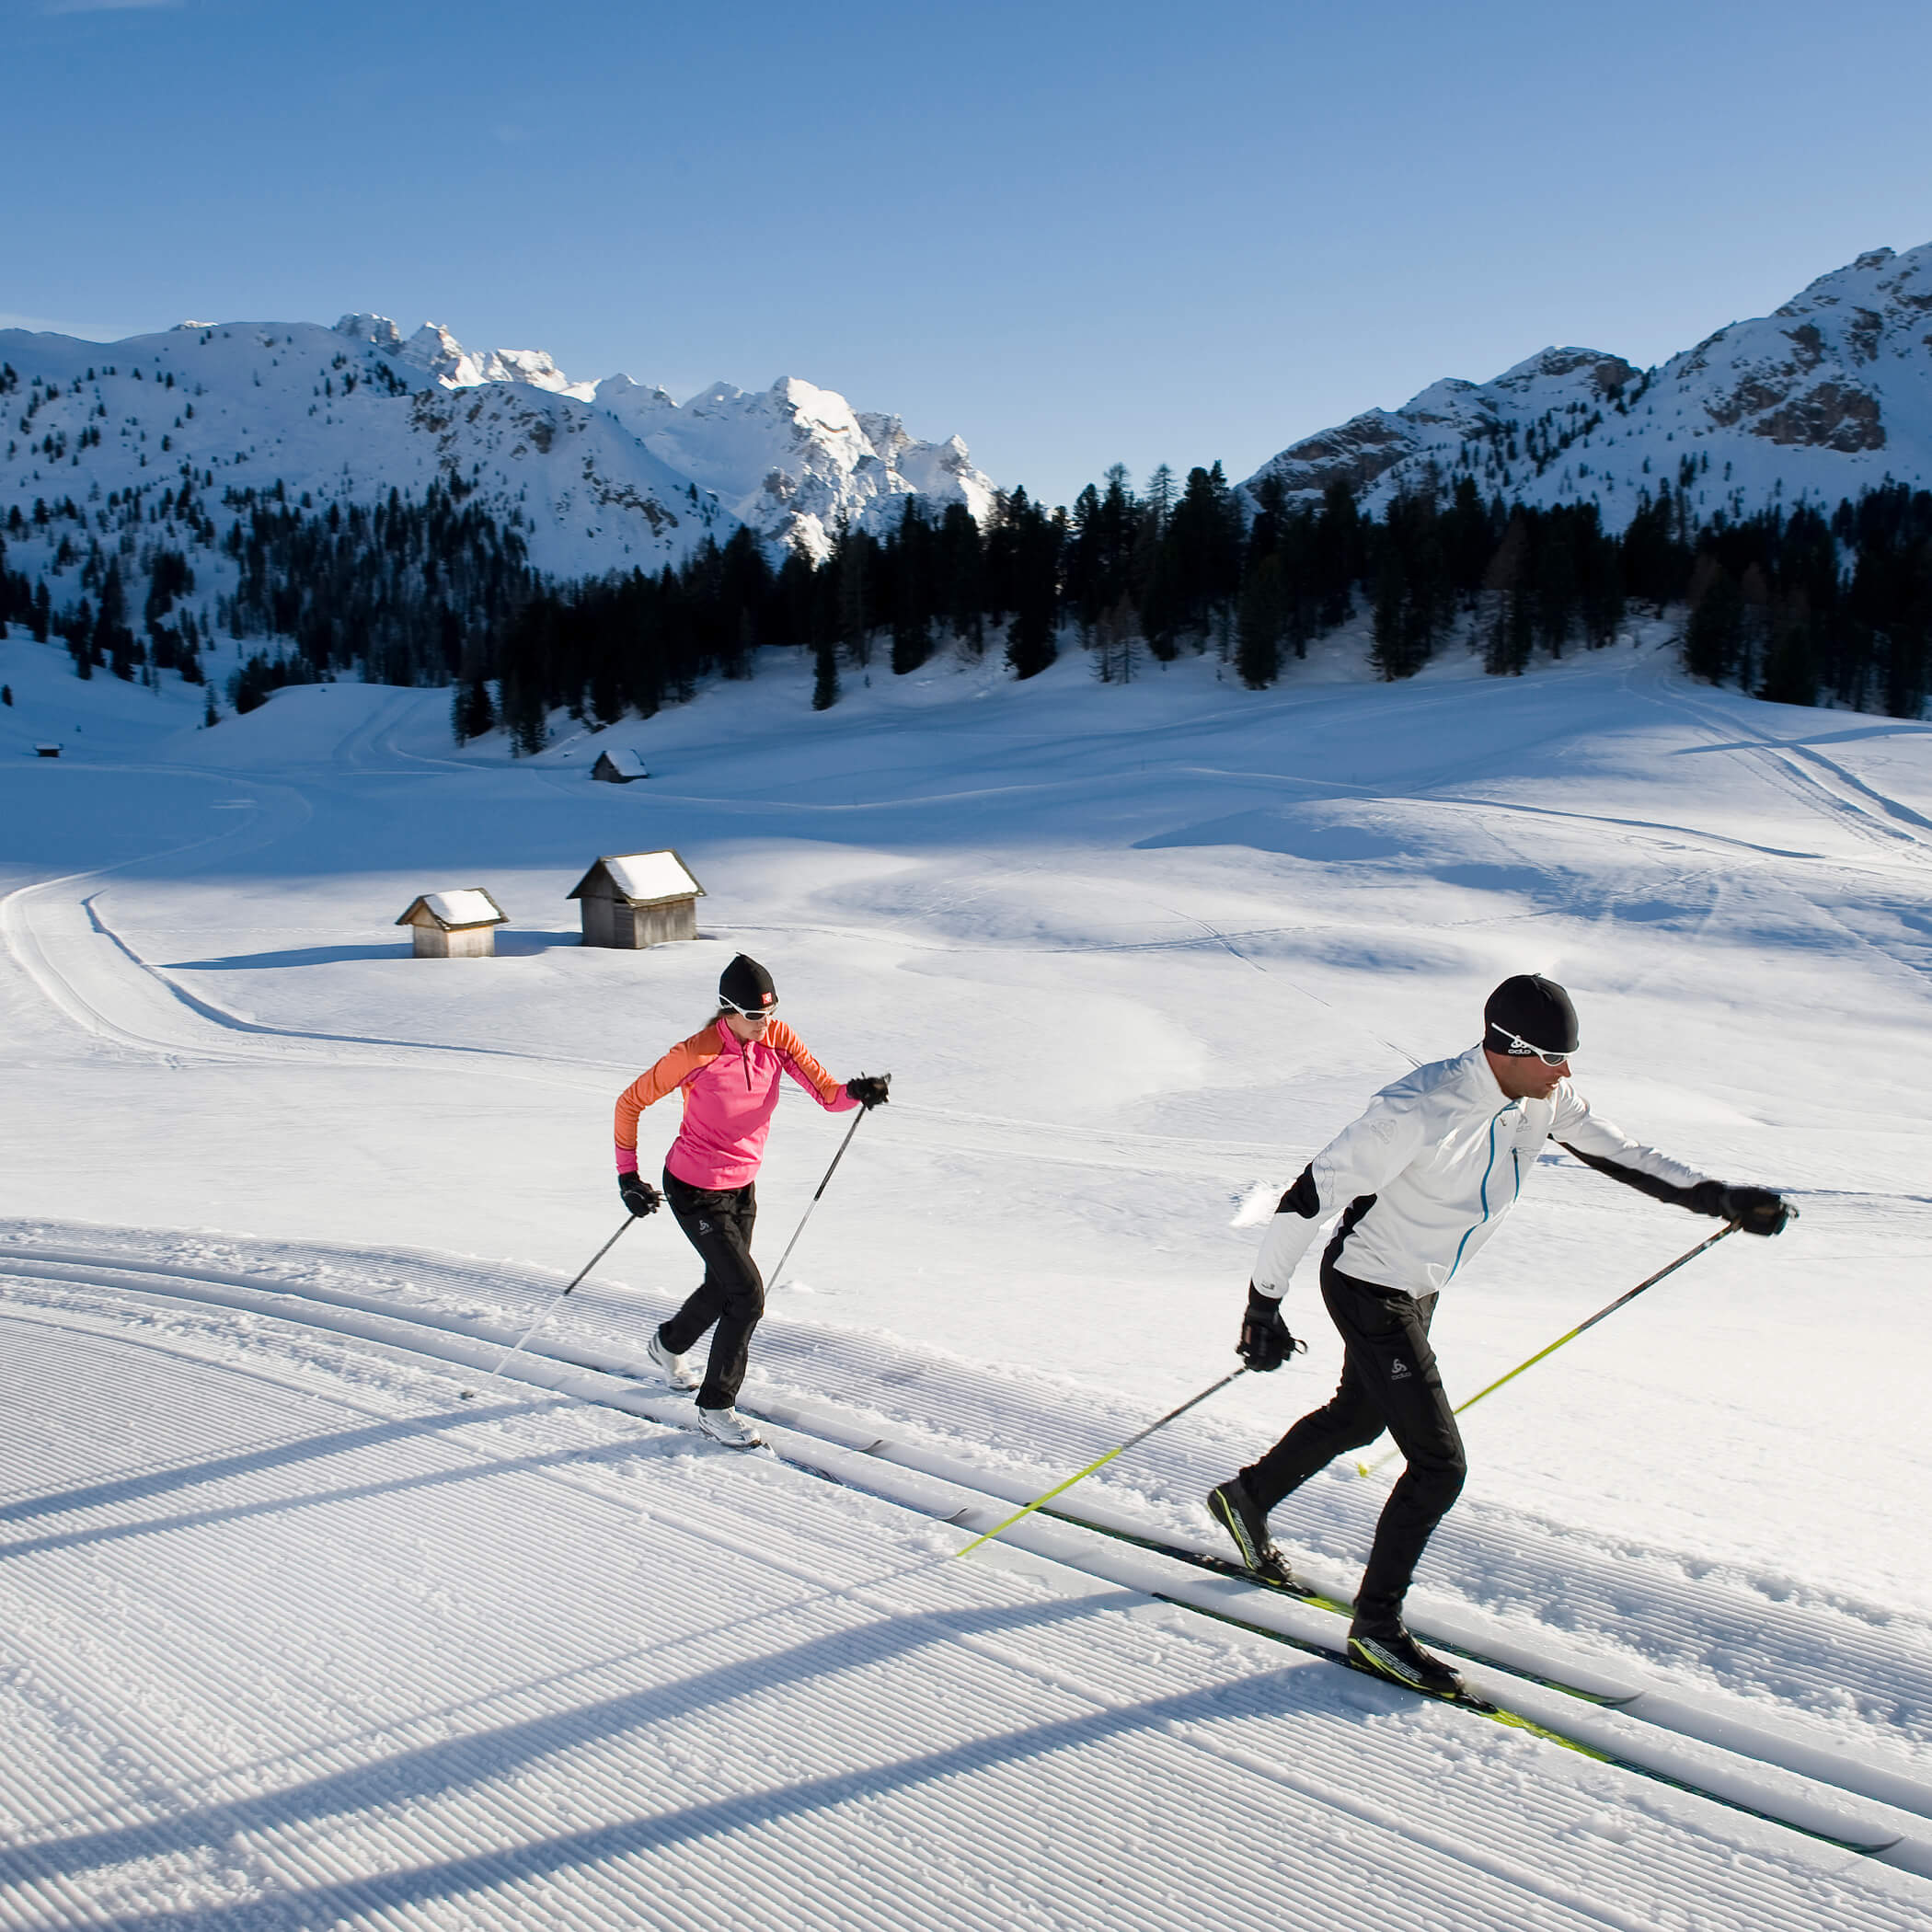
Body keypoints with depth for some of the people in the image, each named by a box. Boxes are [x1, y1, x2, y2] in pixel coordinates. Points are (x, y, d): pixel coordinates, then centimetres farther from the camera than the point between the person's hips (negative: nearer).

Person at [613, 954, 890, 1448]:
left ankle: (669, 1344, 55)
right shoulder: (696, 1055, -25)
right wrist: (627, 1176, -12)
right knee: (747, 1294, -11)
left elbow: (828, 1095, -16)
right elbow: (630, 1103, -12)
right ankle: (716, 1408, 8)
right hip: (695, 1192, -6)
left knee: (724, 1286, 23)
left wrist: (856, 1091, -38)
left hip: (743, 1187, 6)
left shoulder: (777, 1040, -11)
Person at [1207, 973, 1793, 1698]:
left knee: (1359, 1417, 27)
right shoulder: (1420, 1112, -34)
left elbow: (1618, 1154, 6)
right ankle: (1375, 1625, 10)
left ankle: (1248, 1497, 50)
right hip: (1367, 1291, -9)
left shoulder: (1546, 1100, -12)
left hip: (1418, 1291, 9)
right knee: (1440, 1466, -8)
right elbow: (1308, 1196, -28)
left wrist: (1716, 1197, -5)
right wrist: (1264, 1304, -22)